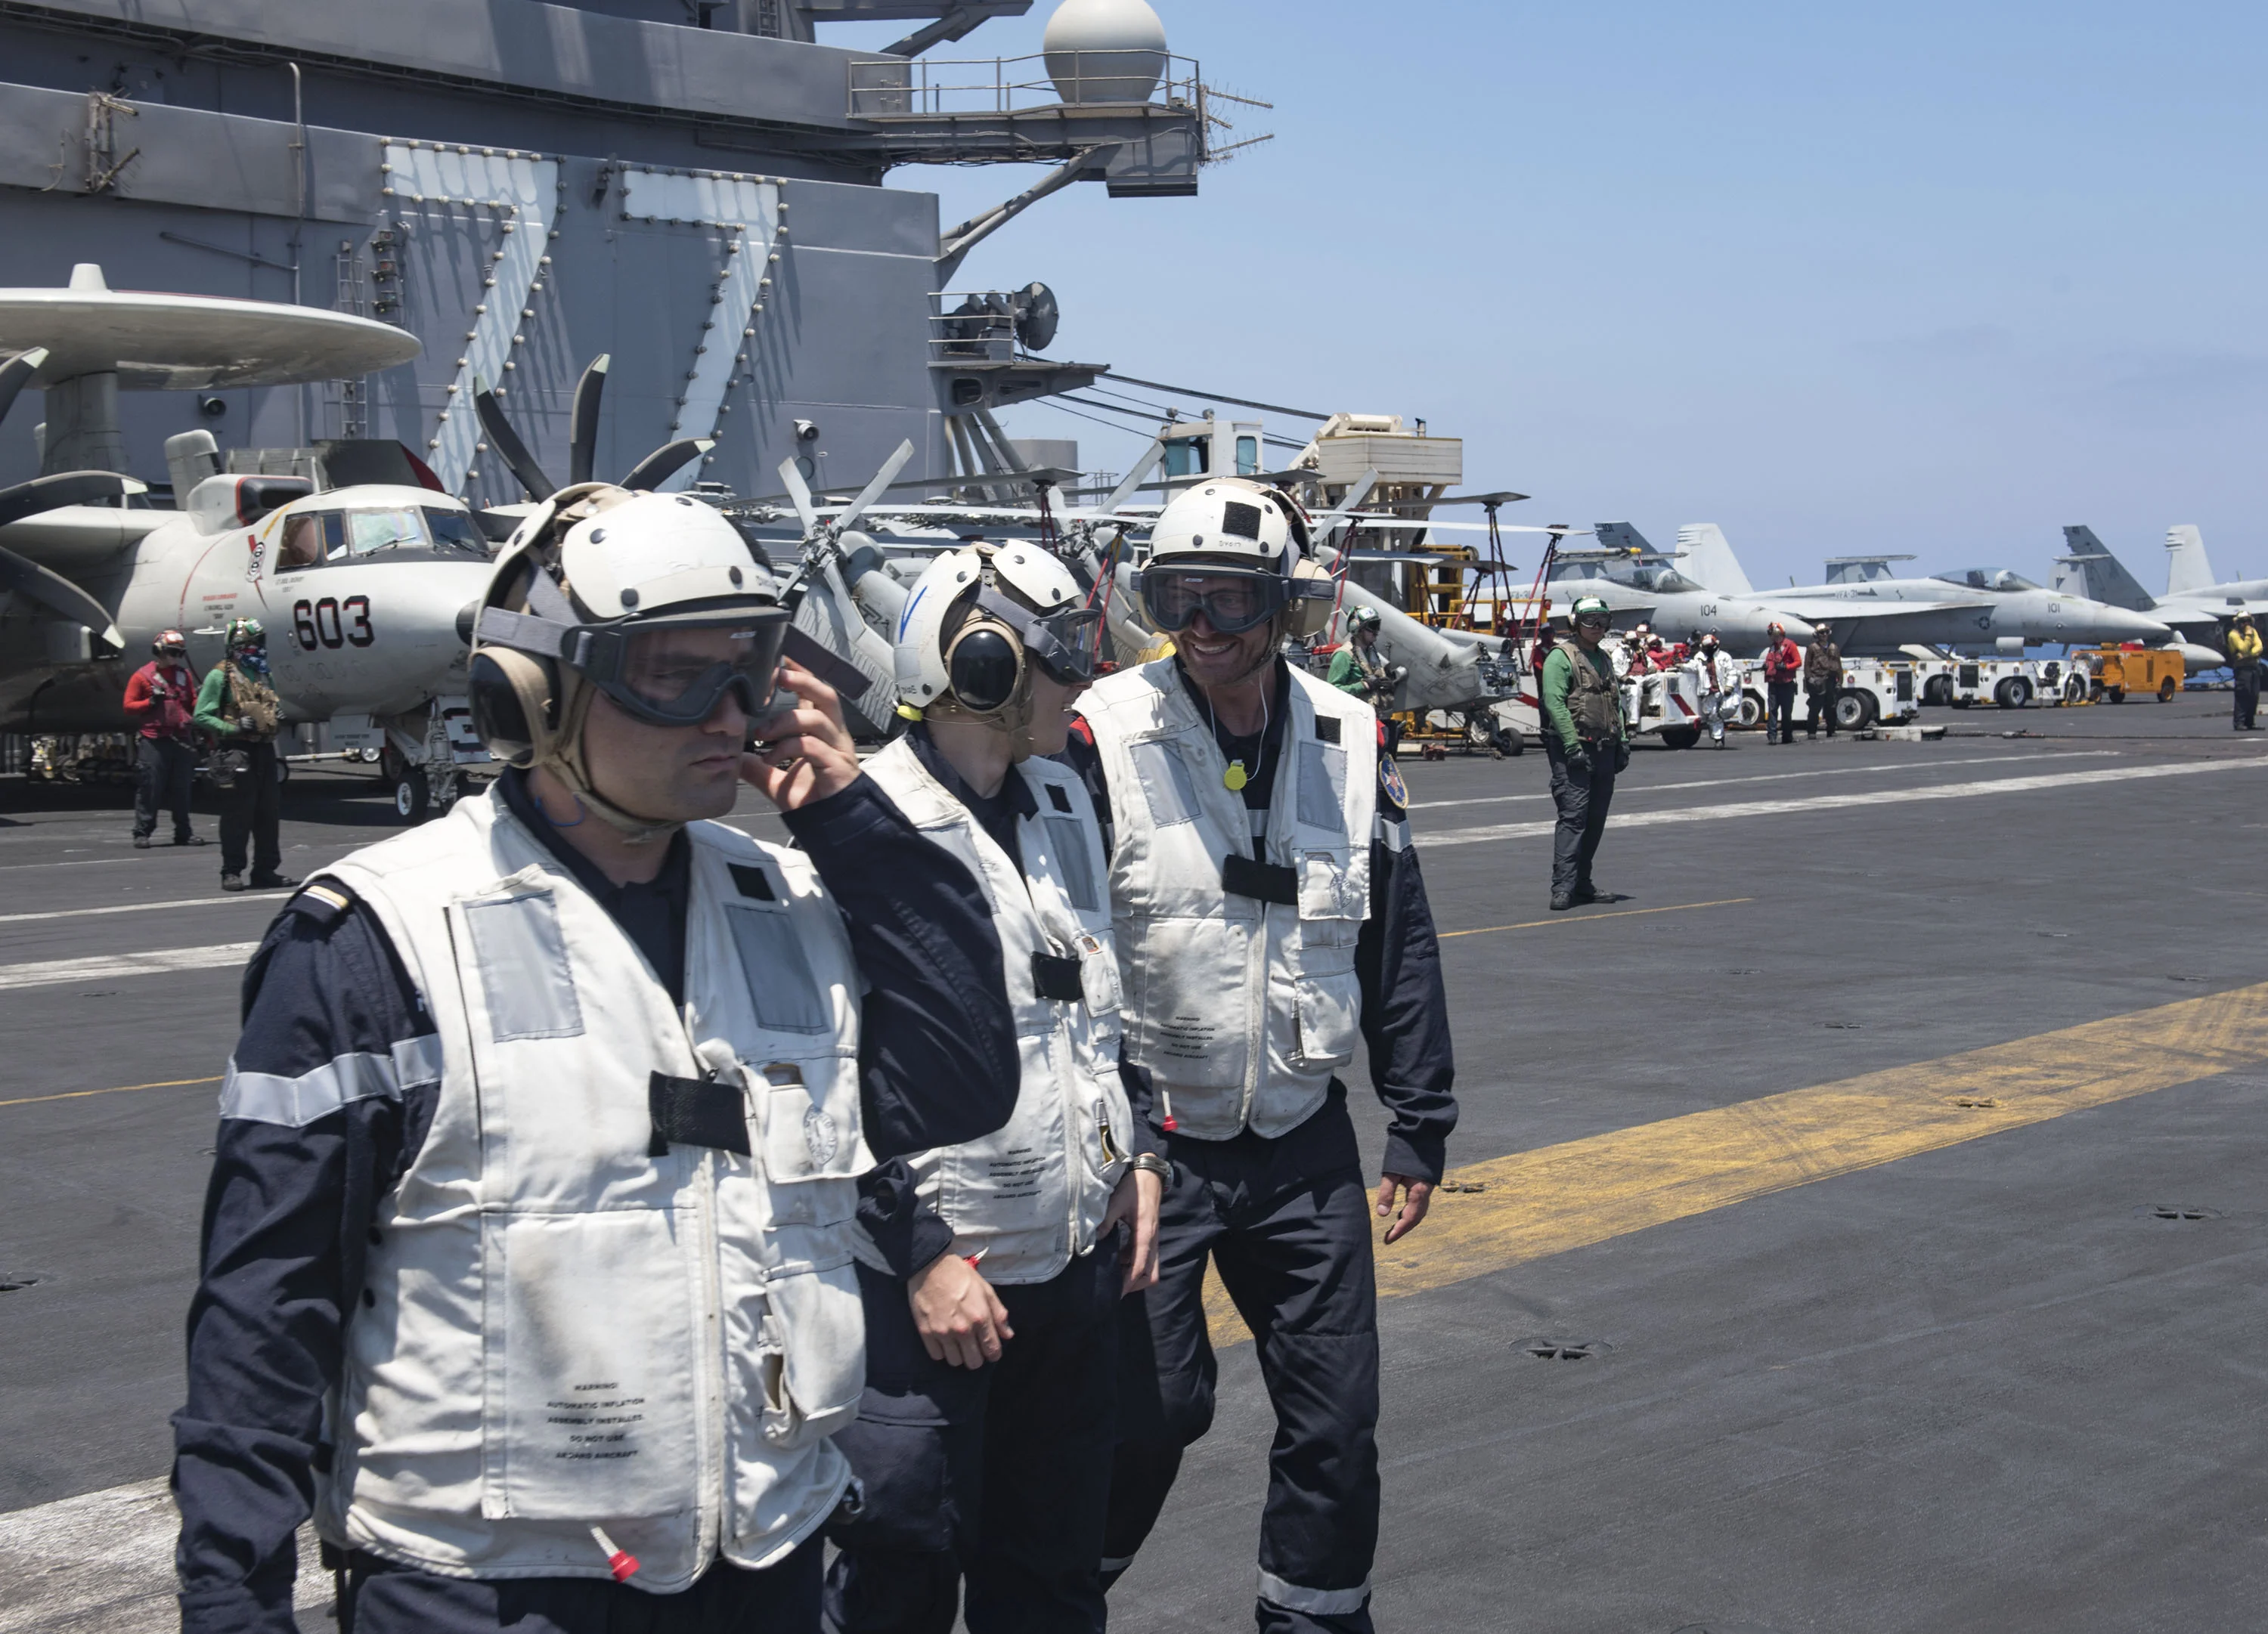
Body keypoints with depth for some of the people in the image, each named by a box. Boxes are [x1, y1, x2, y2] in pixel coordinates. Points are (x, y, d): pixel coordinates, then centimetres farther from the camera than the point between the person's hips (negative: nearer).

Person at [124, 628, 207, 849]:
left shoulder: (184, 675, 17)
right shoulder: (142, 676, 2)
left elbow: (192, 705, 21)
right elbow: (129, 707, 1)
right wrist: (150, 702, -13)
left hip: (181, 738, 5)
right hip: (153, 740, -5)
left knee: (182, 788, 8)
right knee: (149, 787, -6)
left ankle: (183, 831, 15)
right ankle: (142, 832, -1)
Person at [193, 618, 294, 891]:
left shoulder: (262, 675, 17)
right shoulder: (220, 676, -5)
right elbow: (202, 716, -9)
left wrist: (277, 714, 7)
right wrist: (234, 729, -19)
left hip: (265, 749, 7)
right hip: (237, 753, -7)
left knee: (268, 815, 9)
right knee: (237, 817, -5)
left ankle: (266, 870, 17)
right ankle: (231, 872, 1)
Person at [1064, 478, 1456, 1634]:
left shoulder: (1350, 743, 1)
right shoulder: (1105, 737, -11)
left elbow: (1400, 949, 9)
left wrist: (1419, 1130, 9)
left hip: (1303, 1147, 4)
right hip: (1149, 1143, -4)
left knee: (1337, 1417, 8)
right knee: (1148, 1407, 2)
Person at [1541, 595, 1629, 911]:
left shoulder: (1603, 660, 20)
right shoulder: (1561, 657, -5)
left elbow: (1615, 704, 24)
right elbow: (1554, 702, -14)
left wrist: (1622, 742, 13)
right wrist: (1572, 745, -21)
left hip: (1604, 751, 8)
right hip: (1573, 752, -8)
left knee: (1596, 820, 8)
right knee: (1573, 816, -14)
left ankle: (1582, 884, 16)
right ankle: (1562, 888, -16)